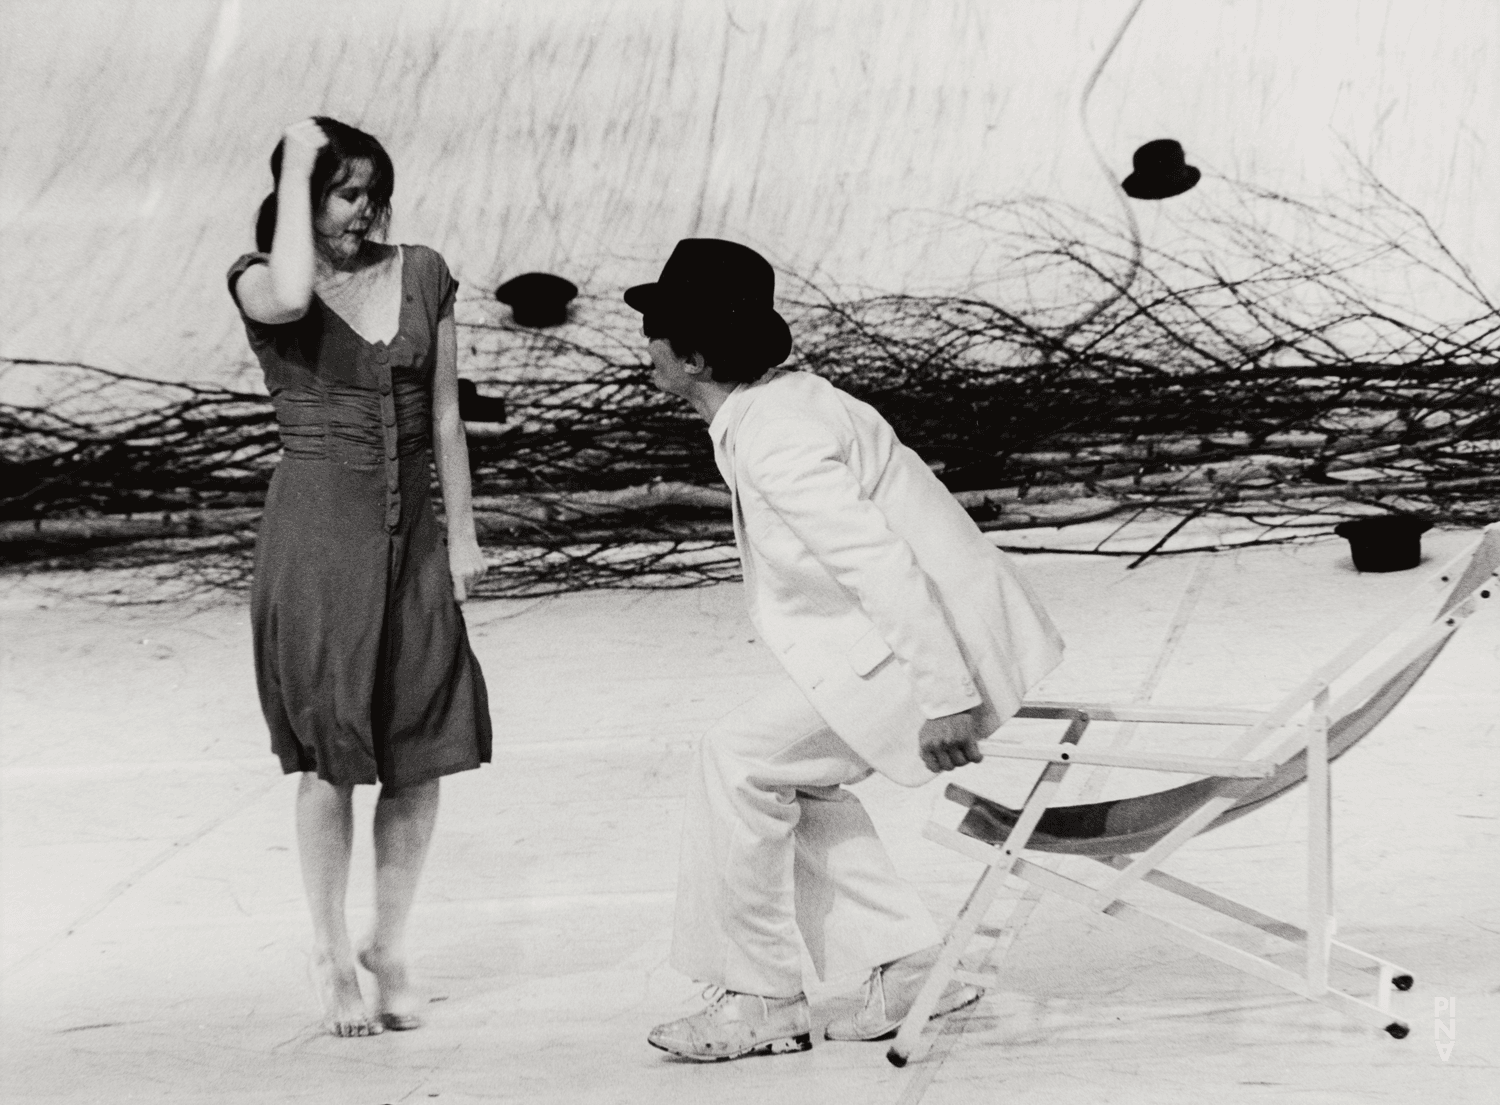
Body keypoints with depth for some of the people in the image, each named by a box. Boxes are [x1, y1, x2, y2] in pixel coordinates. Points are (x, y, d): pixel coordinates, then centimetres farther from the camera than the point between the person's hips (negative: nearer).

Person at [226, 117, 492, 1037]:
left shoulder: (423, 275, 6)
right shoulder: (261, 281, -4)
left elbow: (445, 414, 9)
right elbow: (289, 297, -31)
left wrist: (463, 535, 7)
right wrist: (294, 169, -20)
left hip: (412, 531, 3)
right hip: (316, 527, -3)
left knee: (421, 748, 1)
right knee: (331, 750, -1)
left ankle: (391, 945, 15)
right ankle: (330, 953, 11)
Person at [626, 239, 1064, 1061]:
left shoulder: (773, 443, -20)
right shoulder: (785, 401, 12)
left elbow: (882, 564, -27)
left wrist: (943, 700, -28)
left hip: (932, 645, -10)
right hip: (935, 639, 10)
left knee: (738, 762, -8)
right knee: (791, 773, 17)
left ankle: (760, 999, -1)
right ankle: (903, 969, 16)